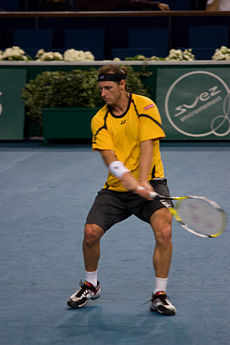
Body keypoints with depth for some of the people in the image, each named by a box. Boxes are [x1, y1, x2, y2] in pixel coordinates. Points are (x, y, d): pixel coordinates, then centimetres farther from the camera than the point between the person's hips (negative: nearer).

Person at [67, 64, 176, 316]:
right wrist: (127, 178, -34)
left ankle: (159, 295, -10)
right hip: (115, 189, 3)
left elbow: (147, 147, -17)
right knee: (91, 232, -12)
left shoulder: (145, 107, -7)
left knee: (164, 231, -25)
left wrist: (143, 183, -31)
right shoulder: (100, 120, 0)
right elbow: (108, 156, -13)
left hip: (150, 183, -3)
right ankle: (90, 285, 17)